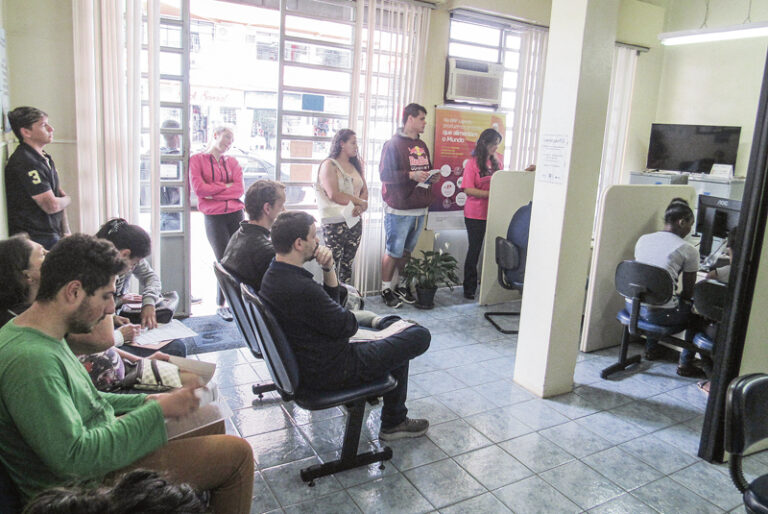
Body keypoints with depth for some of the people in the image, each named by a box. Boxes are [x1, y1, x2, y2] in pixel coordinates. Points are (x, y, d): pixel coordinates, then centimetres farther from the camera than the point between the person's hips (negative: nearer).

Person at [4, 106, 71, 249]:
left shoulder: (45, 157, 14)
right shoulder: (25, 163, -17)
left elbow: (59, 192, 16)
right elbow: (52, 205, -20)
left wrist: (66, 232, 8)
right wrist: (67, 199, 3)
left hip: (52, 234, 9)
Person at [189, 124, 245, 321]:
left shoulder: (232, 162, 15)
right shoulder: (197, 159, 5)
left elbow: (239, 189, 1)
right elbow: (199, 188, -9)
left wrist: (213, 192, -8)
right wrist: (226, 186, -3)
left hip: (235, 214, 4)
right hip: (214, 218, -4)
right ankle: (221, 306, 8)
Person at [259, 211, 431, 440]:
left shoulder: (273, 275, 0)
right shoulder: (301, 289, -32)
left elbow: (330, 300, 8)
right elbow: (347, 326, -21)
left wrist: (328, 269, -9)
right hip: (329, 372, -10)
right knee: (420, 336, 0)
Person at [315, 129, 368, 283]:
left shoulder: (356, 165, 17)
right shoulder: (329, 165, -5)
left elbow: (364, 191, 13)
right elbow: (334, 195, -15)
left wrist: (361, 206, -9)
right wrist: (361, 202, -11)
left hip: (355, 220, 7)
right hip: (335, 223, -7)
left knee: (347, 265, 11)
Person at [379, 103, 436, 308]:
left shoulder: (422, 146, 17)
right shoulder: (393, 144, -7)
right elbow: (385, 174, -14)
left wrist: (431, 177, 4)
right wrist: (411, 175, -21)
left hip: (419, 209, 7)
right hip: (399, 209, -7)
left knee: (407, 250, 14)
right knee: (393, 251, -1)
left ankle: (402, 286, 25)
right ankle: (386, 289, 10)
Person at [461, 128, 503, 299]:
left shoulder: (496, 163, 11)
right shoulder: (473, 163, -6)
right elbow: (468, 189, -12)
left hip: (493, 213, 5)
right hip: (476, 214, -5)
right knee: (475, 249, 3)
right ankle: (469, 288, 15)